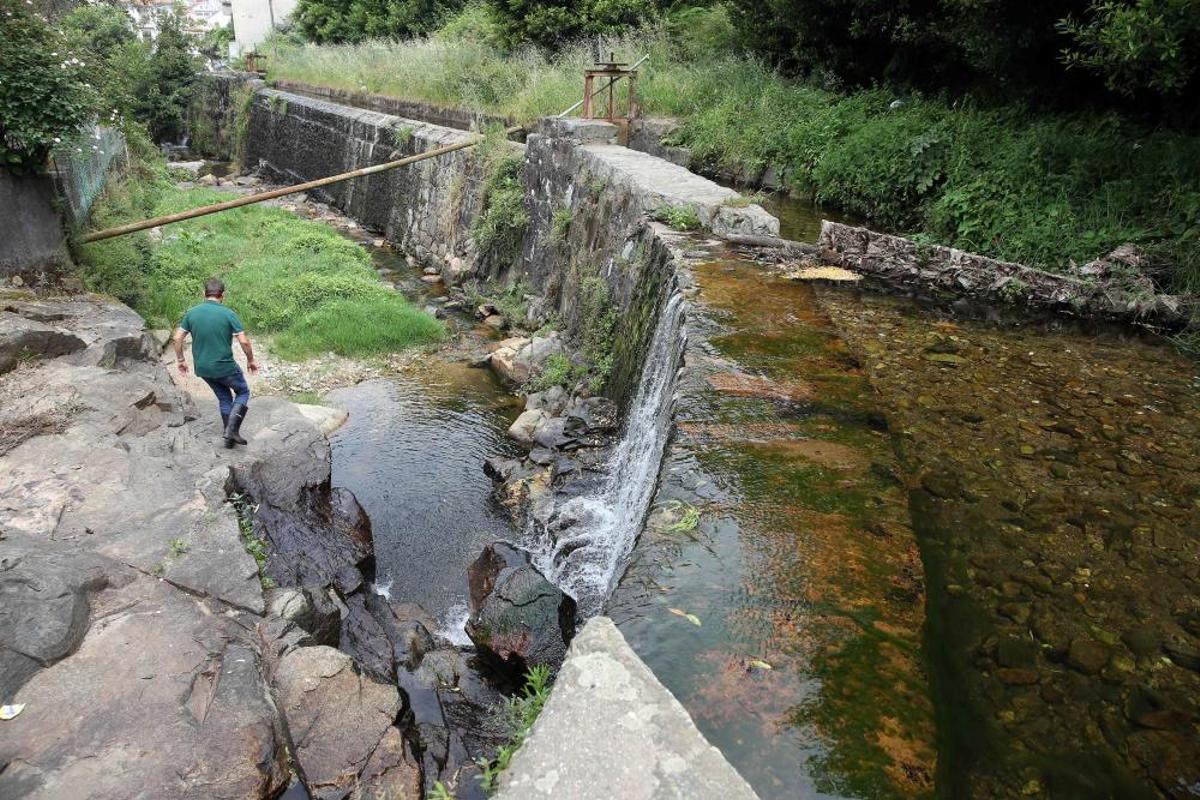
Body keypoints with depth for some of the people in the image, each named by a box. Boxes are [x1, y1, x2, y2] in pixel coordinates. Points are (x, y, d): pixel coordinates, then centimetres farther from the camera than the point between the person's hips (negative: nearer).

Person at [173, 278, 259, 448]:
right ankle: (232, 429, -1)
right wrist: (251, 360, -1)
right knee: (243, 392, 17)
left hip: (202, 368, 5)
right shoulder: (228, 314, -13)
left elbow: (178, 338, 2)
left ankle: (228, 436, 21)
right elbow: (244, 341, -16)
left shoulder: (192, 312, -1)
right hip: (225, 367, -5)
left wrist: (180, 360, 14)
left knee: (224, 398, 22)